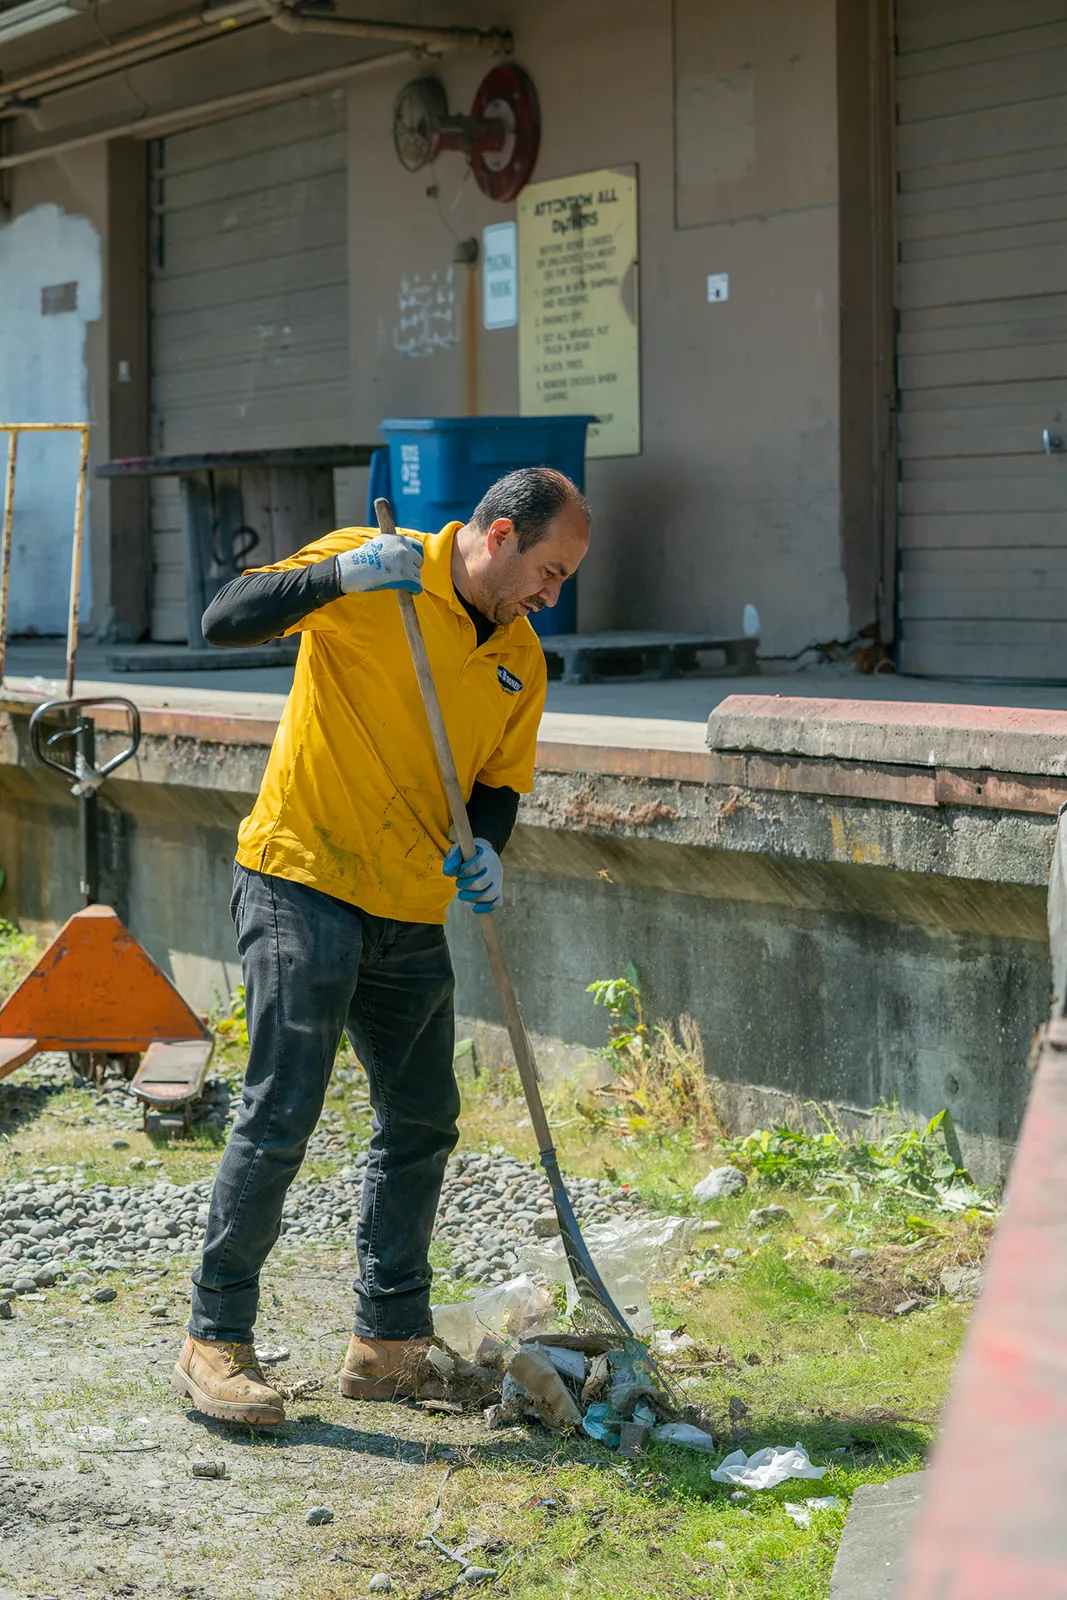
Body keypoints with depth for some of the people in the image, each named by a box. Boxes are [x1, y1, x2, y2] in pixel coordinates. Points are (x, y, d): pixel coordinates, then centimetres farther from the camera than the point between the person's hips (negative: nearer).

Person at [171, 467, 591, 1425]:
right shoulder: (369, 575, -8)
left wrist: (482, 852, -7)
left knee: (422, 1122, 10)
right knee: (280, 1119, -8)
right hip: (303, 886, -7)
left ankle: (389, 1343, 22)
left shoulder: (521, 659, 11)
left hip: (411, 915, 7)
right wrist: (339, 575, -29)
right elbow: (226, 621, -16)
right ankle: (215, 1341, 3)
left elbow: (499, 782, 14)